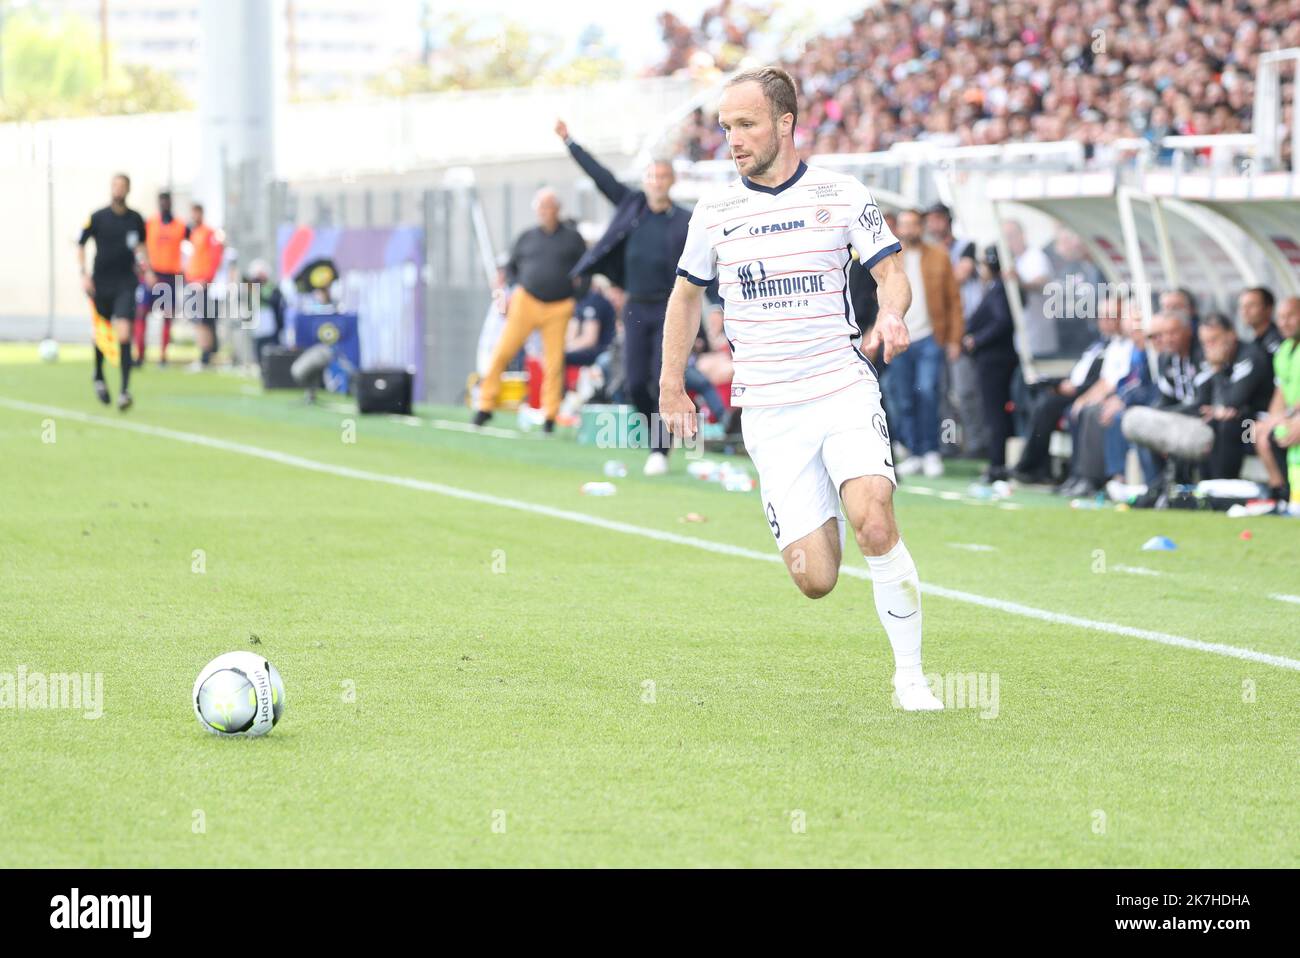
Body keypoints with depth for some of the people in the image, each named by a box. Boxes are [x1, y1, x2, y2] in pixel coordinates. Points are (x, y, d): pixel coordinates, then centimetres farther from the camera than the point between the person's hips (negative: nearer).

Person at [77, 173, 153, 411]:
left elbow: (141, 244, 22)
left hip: (126, 284, 0)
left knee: (123, 335, -15)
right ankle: (99, 377, 41)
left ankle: (125, 390, -18)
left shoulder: (135, 219, 3)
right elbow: (80, 246, 4)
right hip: (101, 284, 0)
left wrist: (147, 270, 11)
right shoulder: (98, 217, -3)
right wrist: (83, 274, -7)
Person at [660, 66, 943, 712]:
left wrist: (891, 314, -16)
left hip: (843, 389, -1)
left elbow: (890, 271, 7)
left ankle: (909, 674, -12)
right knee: (814, 579, -7)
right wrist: (672, 384, 18)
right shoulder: (714, 211, 6)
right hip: (768, 411, 2)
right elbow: (687, 293, 21)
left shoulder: (841, 195, 0)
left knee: (873, 522, -27)